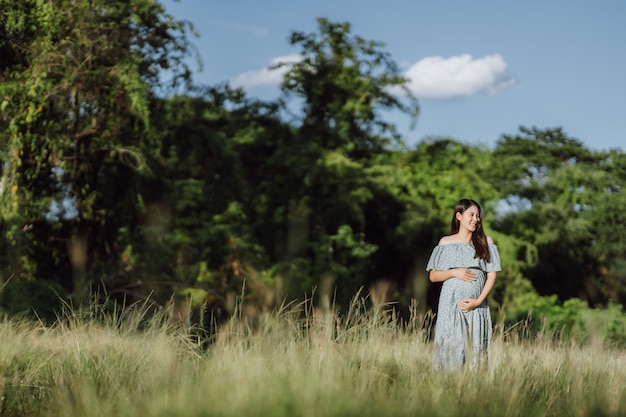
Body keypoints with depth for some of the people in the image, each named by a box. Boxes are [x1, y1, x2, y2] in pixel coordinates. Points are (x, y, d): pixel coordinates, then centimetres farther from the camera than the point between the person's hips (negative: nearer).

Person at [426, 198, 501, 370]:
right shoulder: (446, 243, 7)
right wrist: (454, 272, -10)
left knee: (476, 348, -3)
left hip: (477, 306, 1)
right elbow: (433, 276, 7)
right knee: (450, 348, -5)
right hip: (451, 304, -1)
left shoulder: (486, 242, 9)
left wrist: (478, 301, -7)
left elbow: (492, 275, 5)